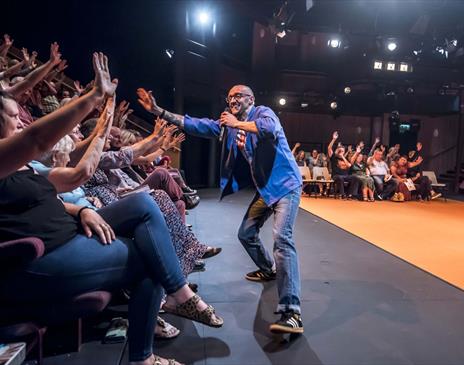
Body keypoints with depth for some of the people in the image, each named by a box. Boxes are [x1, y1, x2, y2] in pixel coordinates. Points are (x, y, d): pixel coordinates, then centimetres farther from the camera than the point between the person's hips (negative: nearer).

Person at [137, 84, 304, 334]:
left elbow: (270, 129, -32)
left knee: (282, 238, -25)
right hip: (264, 188, 8)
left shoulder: (262, 112, -8)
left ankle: (291, 313, -29)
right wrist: (158, 111, 1)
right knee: (246, 234, 17)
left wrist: (237, 124, -20)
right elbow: (198, 125, 5)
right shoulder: (229, 124, 11)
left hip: (285, 184, -8)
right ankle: (269, 270, 43)